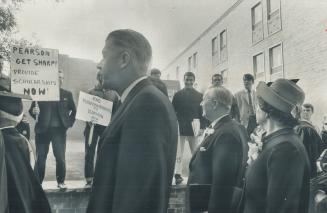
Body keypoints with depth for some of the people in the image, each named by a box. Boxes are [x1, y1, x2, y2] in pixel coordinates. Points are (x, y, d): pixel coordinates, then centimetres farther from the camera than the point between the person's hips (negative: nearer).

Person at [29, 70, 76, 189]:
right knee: (40, 157, 5)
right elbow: (31, 109, 3)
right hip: (42, 129, 0)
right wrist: (34, 111, -19)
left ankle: (61, 181, 13)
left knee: (60, 157, -2)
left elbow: (73, 110, 18)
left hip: (59, 130, 1)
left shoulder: (67, 94, 8)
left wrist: (70, 122, 6)